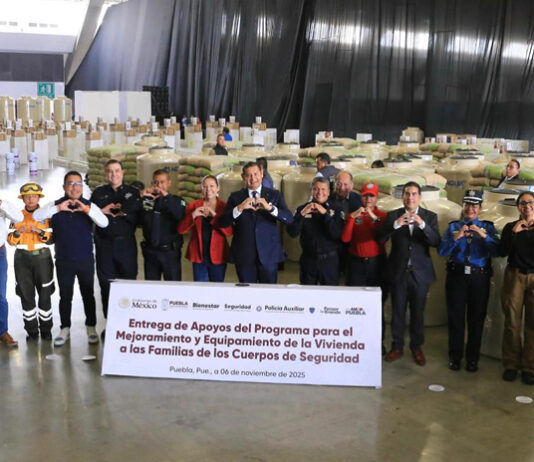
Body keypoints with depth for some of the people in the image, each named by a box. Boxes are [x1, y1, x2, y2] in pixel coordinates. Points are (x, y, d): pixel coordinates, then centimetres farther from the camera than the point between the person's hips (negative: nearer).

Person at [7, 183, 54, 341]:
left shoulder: (46, 215, 3)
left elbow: (51, 239, -2)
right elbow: (11, 240, 4)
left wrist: (40, 232, -20)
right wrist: (17, 232, -15)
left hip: (42, 257, -1)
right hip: (22, 258, 2)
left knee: (45, 294, -1)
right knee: (26, 295, 2)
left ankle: (46, 329, 11)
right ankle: (31, 330, 12)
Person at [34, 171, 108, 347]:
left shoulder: (89, 205, -1)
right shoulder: (55, 205, 1)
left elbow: (104, 223, -16)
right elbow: (36, 216, -14)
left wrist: (87, 209, -30)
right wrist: (58, 208, -27)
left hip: (86, 260, 0)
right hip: (63, 261, 1)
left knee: (88, 295, 9)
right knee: (65, 296, 8)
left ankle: (91, 327, 21)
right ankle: (65, 329, 20)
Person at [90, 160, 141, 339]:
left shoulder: (133, 193, 9)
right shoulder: (98, 193, 12)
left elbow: (139, 217, -1)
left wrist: (124, 213, -15)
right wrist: (102, 211, -10)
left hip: (126, 244, -1)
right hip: (104, 245, 1)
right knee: (106, 284, 4)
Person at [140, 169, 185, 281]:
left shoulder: (177, 201, 2)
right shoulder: (146, 199, 7)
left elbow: (180, 215, -19)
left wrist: (167, 196, -30)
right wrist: (140, 196, -19)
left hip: (170, 251, -2)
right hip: (150, 251, 2)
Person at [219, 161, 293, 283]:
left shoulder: (275, 195, 3)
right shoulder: (235, 197, 4)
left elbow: (289, 219, -9)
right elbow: (222, 223, -5)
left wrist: (270, 208, -25)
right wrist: (239, 208, -21)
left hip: (268, 254, 0)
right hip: (244, 255, 0)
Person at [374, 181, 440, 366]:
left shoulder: (430, 217, 0)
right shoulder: (393, 215, 0)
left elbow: (436, 242, -12)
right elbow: (378, 237, -12)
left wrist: (422, 225, -28)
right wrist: (395, 224, -28)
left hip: (420, 272, 0)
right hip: (398, 272, 0)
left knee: (417, 312, 9)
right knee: (398, 311, 9)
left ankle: (416, 347, 24)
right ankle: (397, 347, 22)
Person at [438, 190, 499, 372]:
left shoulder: (488, 227, 8)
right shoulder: (453, 227, 8)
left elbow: (496, 251, -7)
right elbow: (442, 251, -4)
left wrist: (484, 236, -22)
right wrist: (457, 237, -18)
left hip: (479, 277, 0)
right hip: (456, 276, 0)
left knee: (476, 319, 6)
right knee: (456, 317, 4)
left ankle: (472, 359, 19)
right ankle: (455, 357, 18)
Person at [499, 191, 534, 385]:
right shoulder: (510, 227, 7)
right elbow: (502, 252, -3)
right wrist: (513, 232, -14)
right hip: (515, 277, 0)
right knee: (512, 323, -1)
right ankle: (511, 364, 9)